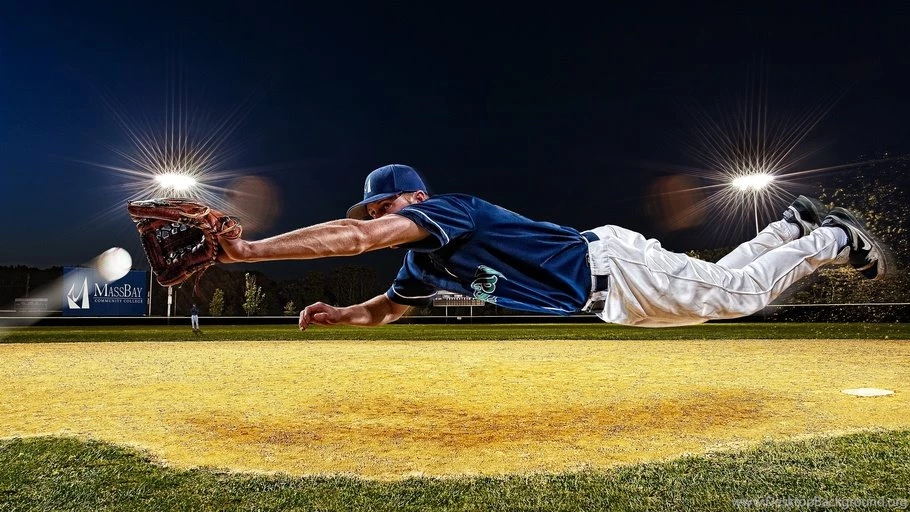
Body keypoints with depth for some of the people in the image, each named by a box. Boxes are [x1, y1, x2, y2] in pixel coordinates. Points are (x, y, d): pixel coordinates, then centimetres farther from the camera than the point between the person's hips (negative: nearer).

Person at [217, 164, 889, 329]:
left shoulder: (447, 208, -21)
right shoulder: (424, 264, 5)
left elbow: (354, 237, -33)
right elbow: (382, 310, 18)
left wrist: (249, 249, -30)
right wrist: (333, 314, -1)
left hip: (610, 264, -7)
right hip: (608, 298, 7)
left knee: (737, 294, 1)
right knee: (721, 280, 20)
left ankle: (834, 240, 22)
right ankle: (796, 225, 36)